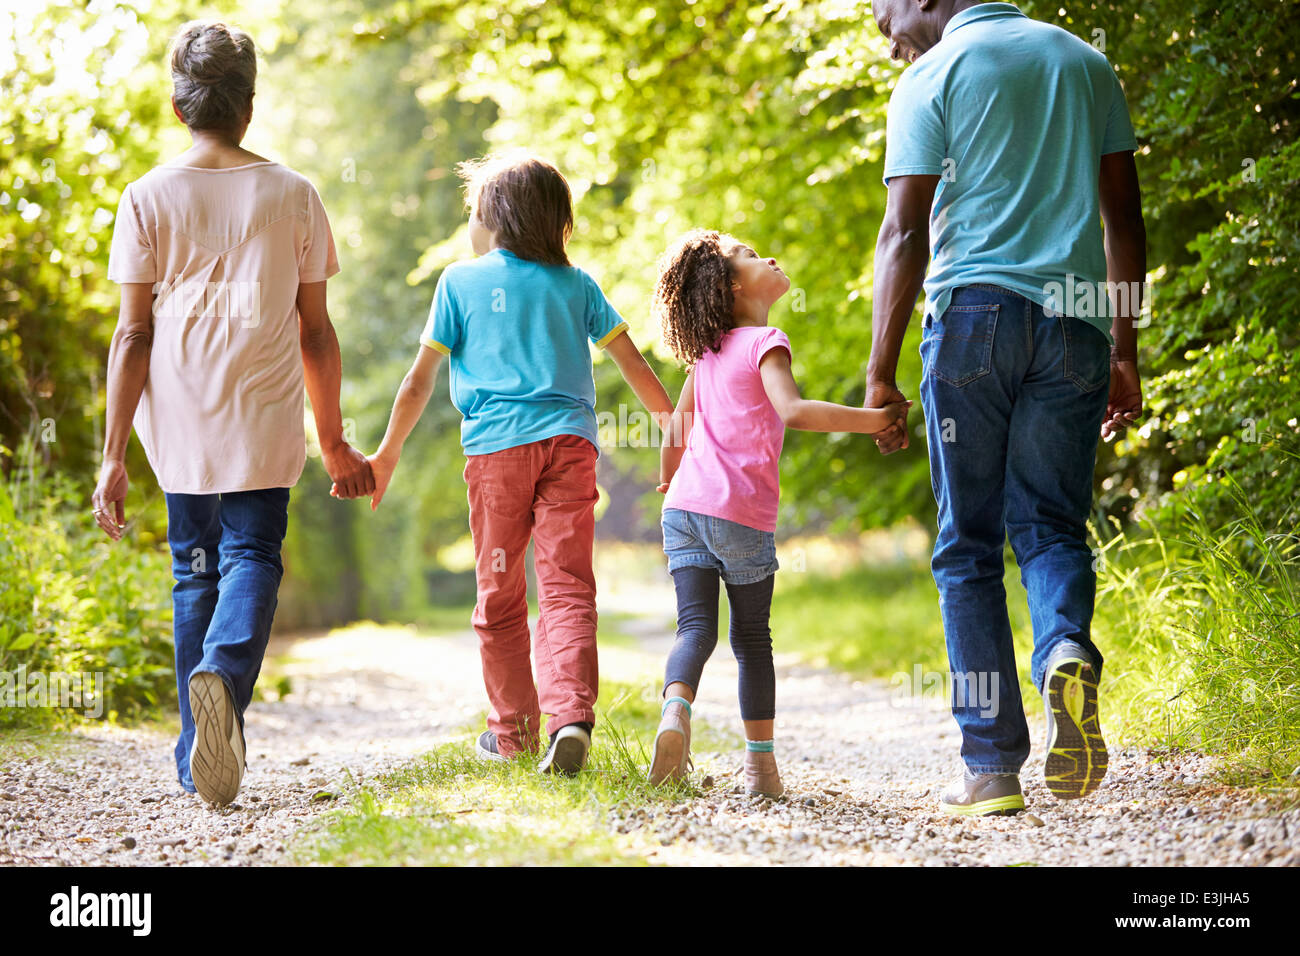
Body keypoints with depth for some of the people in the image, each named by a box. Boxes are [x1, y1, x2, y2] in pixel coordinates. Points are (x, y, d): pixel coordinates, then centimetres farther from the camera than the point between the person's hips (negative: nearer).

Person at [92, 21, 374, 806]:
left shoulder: (148, 198, 1)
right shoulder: (291, 195, 3)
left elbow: (132, 336, -2)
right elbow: (316, 333, 5)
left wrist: (114, 457, 1)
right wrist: (334, 440, 15)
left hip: (179, 424, 1)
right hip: (264, 420, -1)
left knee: (195, 572, 13)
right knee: (252, 556, 4)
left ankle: (203, 764, 17)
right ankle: (224, 670, -30)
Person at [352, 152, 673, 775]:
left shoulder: (460, 281, 9)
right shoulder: (577, 285, 15)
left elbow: (421, 378, 10)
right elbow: (633, 364, 16)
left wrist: (388, 452, 19)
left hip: (496, 448, -1)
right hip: (569, 442, 1)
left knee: (500, 594, 11)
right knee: (567, 586, -5)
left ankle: (513, 728, 18)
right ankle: (572, 715, -25)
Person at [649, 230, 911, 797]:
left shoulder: (708, 351, 16)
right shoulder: (764, 343, -5)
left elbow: (677, 425, 26)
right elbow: (792, 410, -23)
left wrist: (669, 481, 42)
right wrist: (873, 419, -22)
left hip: (685, 506, 5)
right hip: (744, 515, -5)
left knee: (695, 626, -3)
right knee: (752, 638, 8)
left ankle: (676, 709, -32)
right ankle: (761, 763, 11)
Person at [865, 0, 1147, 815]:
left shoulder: (932, 80, 2)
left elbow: (905, 234, -6)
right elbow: (1125, 220, 13)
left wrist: (881, 373, -5)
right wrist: (1125, 351, 17)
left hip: (975, 313, -3)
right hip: (1075, 322, 3)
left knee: (969, 547, 4)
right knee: (1051, 524, 12)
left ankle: (993, 766, 0)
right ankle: (1068, 652, -20)